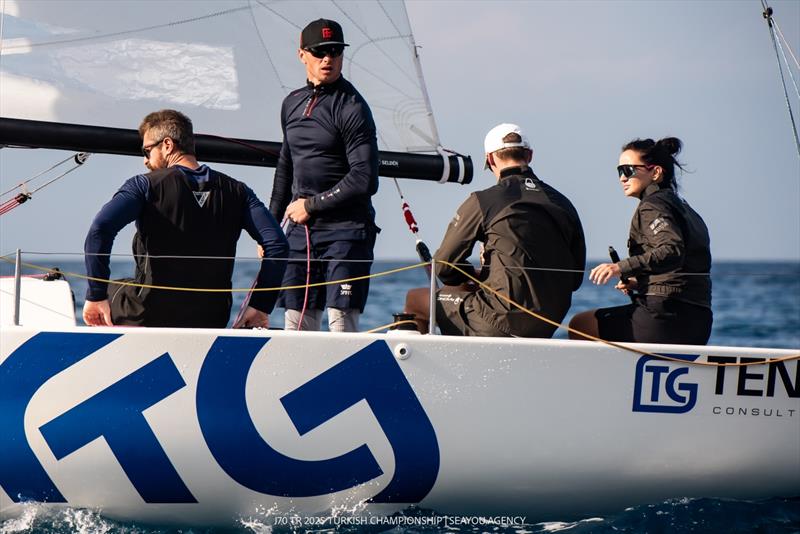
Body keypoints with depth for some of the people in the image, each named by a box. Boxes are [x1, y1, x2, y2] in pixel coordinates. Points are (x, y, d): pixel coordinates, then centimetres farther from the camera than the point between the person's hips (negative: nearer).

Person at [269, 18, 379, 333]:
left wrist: (311, 205, -9)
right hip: (301, 229, 6)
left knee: (341, 321, -11)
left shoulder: (351, 107, -7)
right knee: (297, 322, 2)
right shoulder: (292, 104, 15)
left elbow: (364, 180, -14)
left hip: (346, 230, -6)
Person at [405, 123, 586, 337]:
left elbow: (444, 266, 0)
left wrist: (472, 279, 21)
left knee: (415, 299, 14)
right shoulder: (564, 205, 8)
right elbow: (576, 278, 14)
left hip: (504, 321, -6)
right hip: (547, 330, 6)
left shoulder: (482, 202, -6)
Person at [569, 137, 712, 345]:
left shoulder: (653, 206, -7)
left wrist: (623, 267, -32)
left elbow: (672, 251, -26)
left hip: (668, 315, -10)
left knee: (580, 325, 3)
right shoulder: (682, 207, 21)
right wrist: (639, 283, 15)